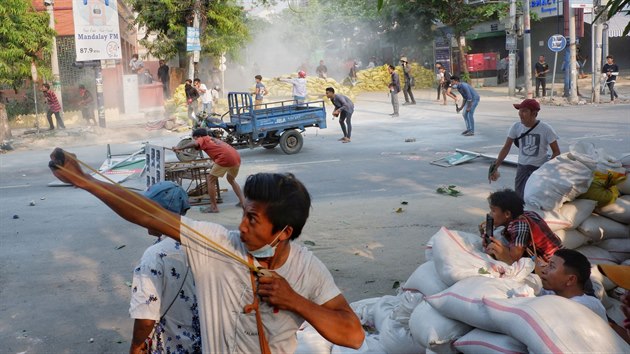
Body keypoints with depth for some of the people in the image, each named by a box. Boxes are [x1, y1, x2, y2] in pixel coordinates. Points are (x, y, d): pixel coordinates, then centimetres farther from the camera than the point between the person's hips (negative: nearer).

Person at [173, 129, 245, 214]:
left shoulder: (203, 139, 12)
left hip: (225, 158, -8)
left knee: (210, 180, 7)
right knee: (231, 179, 31)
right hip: (237, 157, 8)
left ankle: (213, 207, 8)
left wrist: (179, 148, -3)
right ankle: (242, 202, 25)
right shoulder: (214, 139, 34)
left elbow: (194, 144, -10)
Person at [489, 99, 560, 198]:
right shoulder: (516, 127, -5)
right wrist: (495, 168, -9)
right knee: (519, 196, 7)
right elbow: (506, 148, -2)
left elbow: (556, 152, -6)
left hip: (539, 169, -4)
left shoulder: (546, 129, -13)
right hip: (522, 168, 4)